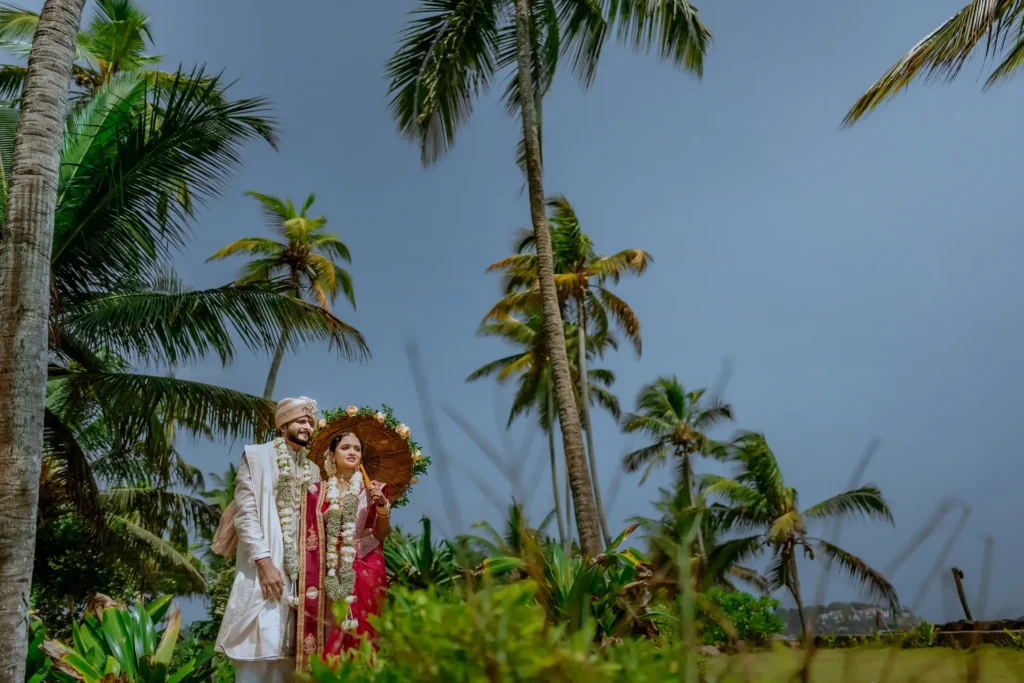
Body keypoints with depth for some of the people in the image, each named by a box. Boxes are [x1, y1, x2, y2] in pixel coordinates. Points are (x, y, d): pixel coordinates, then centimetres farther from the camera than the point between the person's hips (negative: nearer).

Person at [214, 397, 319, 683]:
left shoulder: (312, 471, 16)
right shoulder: (257, 456, 2)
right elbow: (245, 512, -7)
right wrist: (264, 561, -17)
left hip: (298, 570, 5)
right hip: (264, 566, -5)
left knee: (285, 651, 5)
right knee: (258, 647, -8)